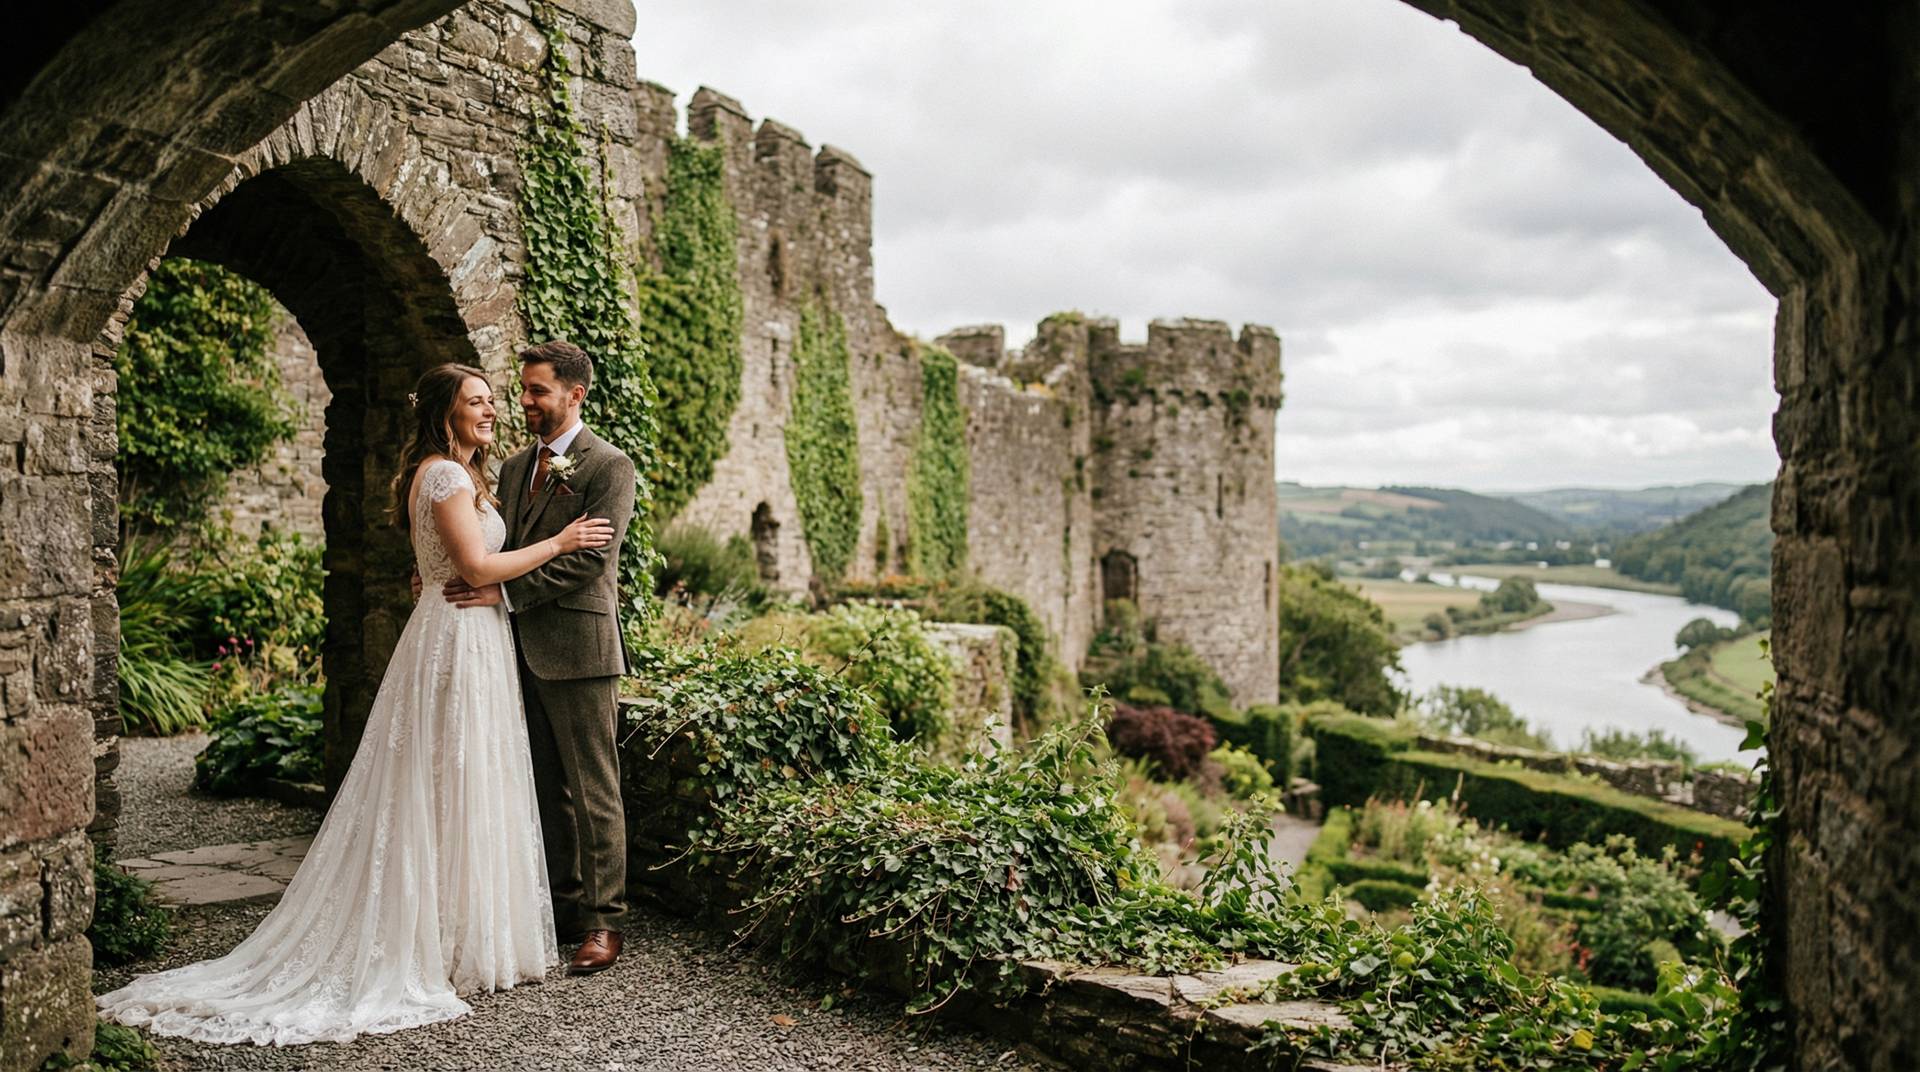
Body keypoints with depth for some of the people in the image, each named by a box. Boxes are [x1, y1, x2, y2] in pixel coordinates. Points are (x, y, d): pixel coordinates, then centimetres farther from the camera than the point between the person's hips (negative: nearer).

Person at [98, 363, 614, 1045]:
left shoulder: (454, 474, 17)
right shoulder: (445, 475, -15)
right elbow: (478, 566, -21)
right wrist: (558, 542, -13)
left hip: (457, 641, 10)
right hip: (460, 643, -10)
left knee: (433, 793, 13)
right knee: (457, 794, -3)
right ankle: (458, 944, 6)